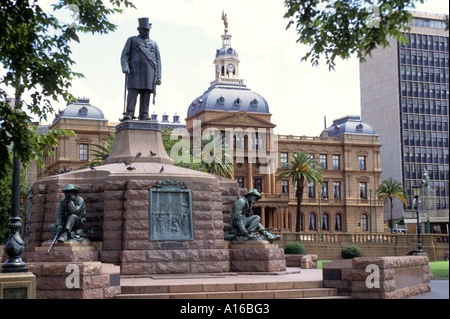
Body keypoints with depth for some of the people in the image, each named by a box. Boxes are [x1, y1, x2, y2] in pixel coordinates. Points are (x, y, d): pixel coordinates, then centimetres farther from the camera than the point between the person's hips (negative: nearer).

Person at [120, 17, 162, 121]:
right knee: (133, 92, -13)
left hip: (149, 72, 3)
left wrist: (158, 77, 8)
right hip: (135, 71, -2)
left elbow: (158, 61, 18)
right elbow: (124, 55, 7)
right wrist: (125, 68, -11)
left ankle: (144, 114, -7)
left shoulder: (154, 44, 23)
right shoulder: (132, 40, 16)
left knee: (146, 93, -5)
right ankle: (129, 114, -18)